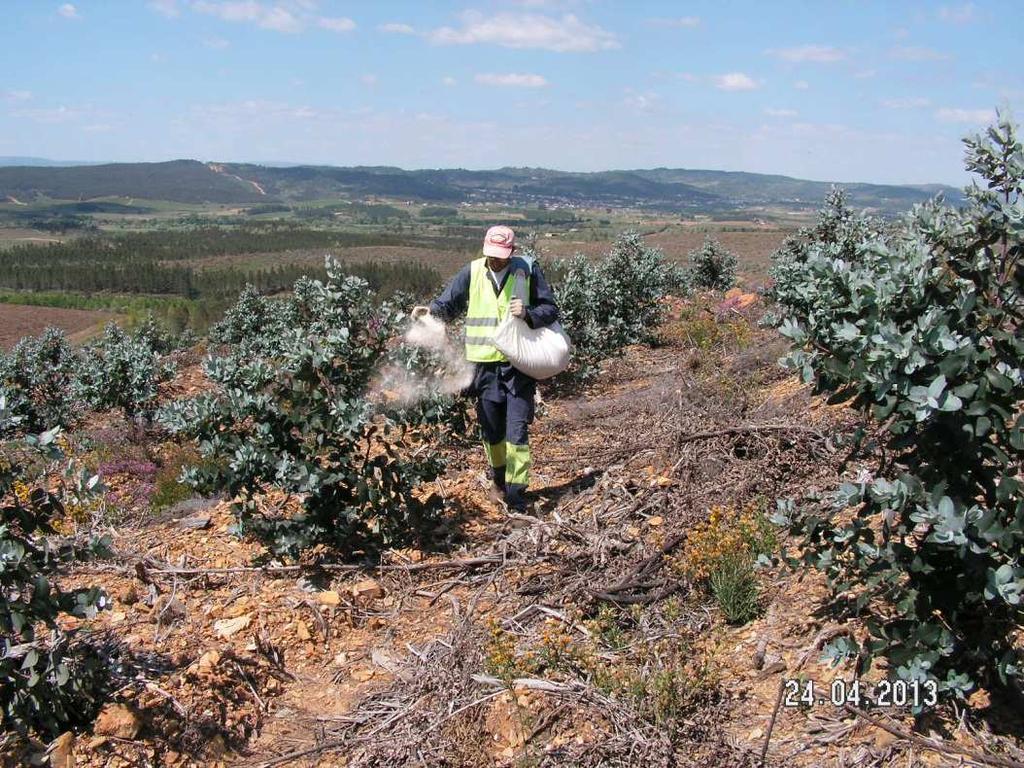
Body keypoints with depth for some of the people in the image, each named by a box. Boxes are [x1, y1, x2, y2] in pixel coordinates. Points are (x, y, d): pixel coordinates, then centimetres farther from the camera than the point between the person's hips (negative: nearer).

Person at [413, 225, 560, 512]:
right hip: (485, 364, 2)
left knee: (517, 430, -4)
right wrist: (431, 311, -16)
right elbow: (448, 304, 5)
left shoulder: (528, 270, -4)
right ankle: (499, 476, 37)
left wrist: (528, 313, -19)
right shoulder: (472, 272, 0)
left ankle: (516, 493, 3)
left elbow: (551, 310, 0)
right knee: (491, 429, 13)